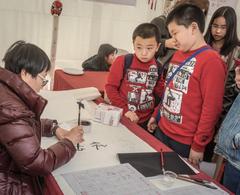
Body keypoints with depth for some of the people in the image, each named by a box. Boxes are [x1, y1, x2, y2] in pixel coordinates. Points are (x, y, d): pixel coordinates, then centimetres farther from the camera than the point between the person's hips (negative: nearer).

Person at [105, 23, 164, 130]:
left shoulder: (159, 68, -3)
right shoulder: (122, 61, -11)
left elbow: (161, 93, 7)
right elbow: (110, 87, -10)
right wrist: (125, 110, -16)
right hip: (122, 117, -2)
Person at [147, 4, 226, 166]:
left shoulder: (211, 61, -18)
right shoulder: (179, 54, 7)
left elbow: (212, 108, -18)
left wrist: (199, 145, -15)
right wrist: (156, 115, 19)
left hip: (185, 143, -7)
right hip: (162, 131, 7)